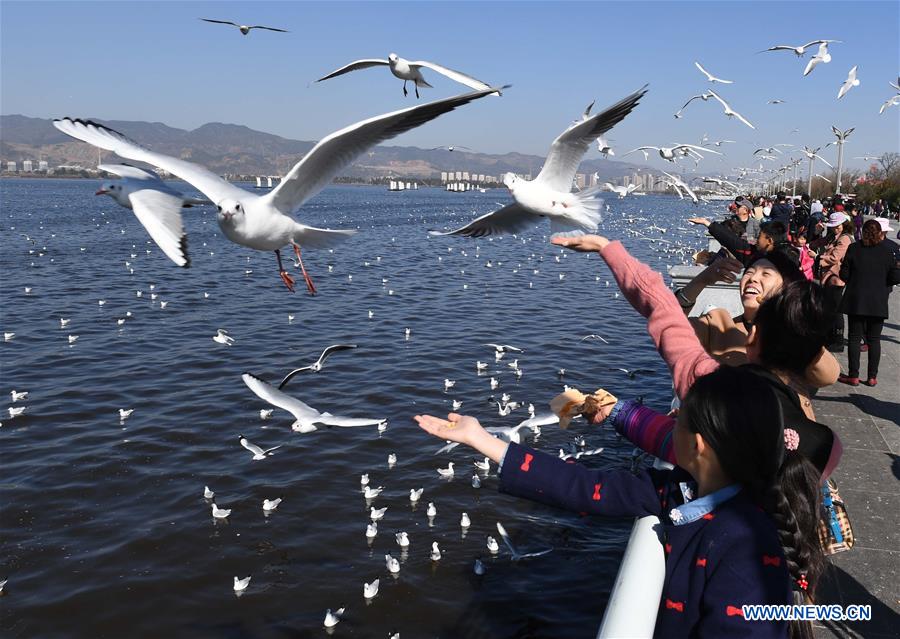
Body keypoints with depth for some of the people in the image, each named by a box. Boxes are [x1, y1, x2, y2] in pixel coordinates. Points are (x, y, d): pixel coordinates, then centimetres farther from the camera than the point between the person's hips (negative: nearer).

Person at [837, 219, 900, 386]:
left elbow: (844, 274, -5)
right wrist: (881, 280, 14)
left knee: (854, 337, 7)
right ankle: (872, 377, 11)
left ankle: (853, 375, 7)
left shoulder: (854, 248, -5)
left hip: (856, 301, -1)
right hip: (878, 303, 1)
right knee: (874, 339, 10)